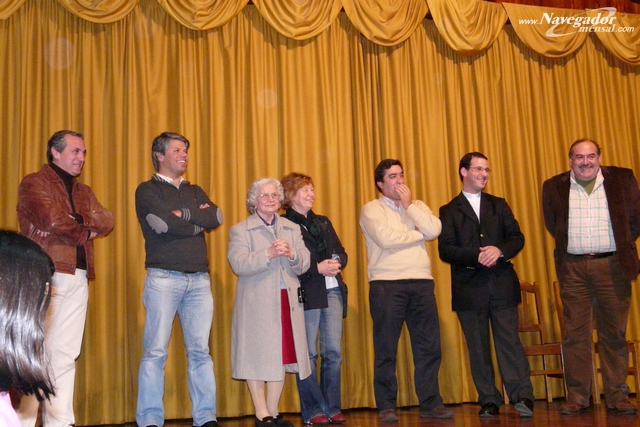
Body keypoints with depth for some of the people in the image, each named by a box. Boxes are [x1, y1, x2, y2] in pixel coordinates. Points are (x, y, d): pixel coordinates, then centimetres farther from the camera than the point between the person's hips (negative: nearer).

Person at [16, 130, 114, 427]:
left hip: (78, 278, 6)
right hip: (46, 276, -6)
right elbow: (54, 221, -14)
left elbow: (106, 223, 7)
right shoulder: (34, 183, 2)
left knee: (66, 354, 5)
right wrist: (86, 233, 1)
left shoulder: (83, 192, 23)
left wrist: (73, 219, -8)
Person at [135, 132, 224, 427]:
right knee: (155, 352, -4)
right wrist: (198, 221, -1)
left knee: (200, 350, 4)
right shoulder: (147, 190, 5)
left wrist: (182, 213, -5)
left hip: (199, 279, 5)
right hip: (164, 278, -5)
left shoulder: (195, 191, 21)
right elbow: (164, 223, -13)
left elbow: (216, 218, 3)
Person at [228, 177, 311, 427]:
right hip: (256, 303, -4)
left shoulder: (292, 228, 16)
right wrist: (269, 254, -21)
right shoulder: (241, 230, 3)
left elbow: (304, 265, 8)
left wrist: (292, 254, -13)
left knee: (282, 355, 5)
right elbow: (238, 264, -11)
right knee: (257, 355, -1)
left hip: (288, 301, 4)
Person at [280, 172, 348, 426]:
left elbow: (341, 252, 18)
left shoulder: (323, 222, 21)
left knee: (333, 352, 4)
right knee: (309, 354, -3)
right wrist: (317, 268, -15)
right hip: (307, 294, -6)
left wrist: (336, 262, -4)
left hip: (333, 291, 6)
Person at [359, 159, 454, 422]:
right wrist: (419, 234, 0)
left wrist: (408, 205, -1)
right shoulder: (372, 209, 4)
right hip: (387, 284, -4)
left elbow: (434, 230, -1)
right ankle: (386, 406, 10)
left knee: (429, 346, 4)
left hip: (421, 282, 4)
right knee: (386, 349, 1)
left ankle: (431, 403, 14)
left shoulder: (417, 206, 17)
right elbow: (386, 238, -13)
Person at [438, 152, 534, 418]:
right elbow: (445, 250, -4)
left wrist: (499, 250, -13)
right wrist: (477, 256, -17)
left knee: (509, 340, -4)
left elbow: (517, 237, 7)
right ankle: (489, 401, 10)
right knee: (478, 346, 4)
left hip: (502, 284, 1)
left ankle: (523, 397, -3)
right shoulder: (449, 211, 7)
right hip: (469, 287, -1)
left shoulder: (499, 205, 16)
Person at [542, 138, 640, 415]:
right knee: (575, 335, 1)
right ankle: (577, 396, 7)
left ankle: (617, 396, 13)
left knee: (615, 334, 4)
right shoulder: (554, 187, 5)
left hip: (613, 266, 0)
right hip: (573, 268, 1)